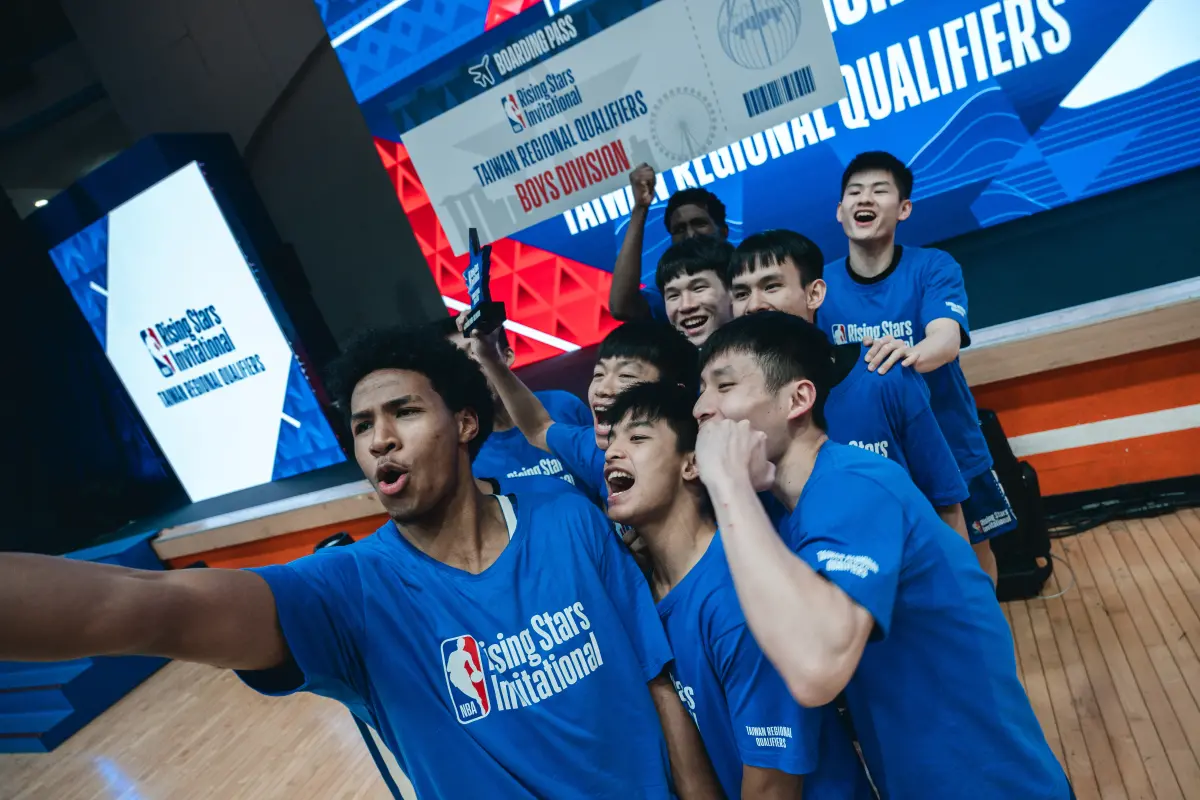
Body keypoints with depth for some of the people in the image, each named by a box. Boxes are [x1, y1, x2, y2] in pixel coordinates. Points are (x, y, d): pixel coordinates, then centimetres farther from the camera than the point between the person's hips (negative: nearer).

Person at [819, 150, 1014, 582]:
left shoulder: (934, 267, -14)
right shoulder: (822, 284, -9)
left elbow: (947, 340, -31)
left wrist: (911, 353, -53)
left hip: (950, 446, 0)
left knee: (973, 550, 19)